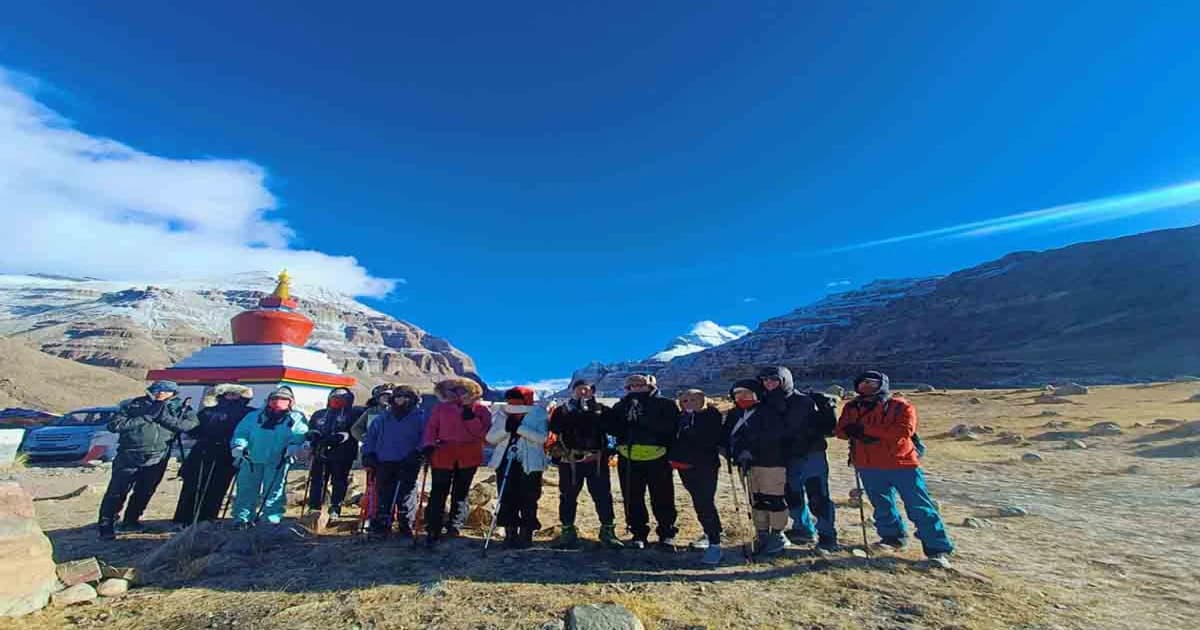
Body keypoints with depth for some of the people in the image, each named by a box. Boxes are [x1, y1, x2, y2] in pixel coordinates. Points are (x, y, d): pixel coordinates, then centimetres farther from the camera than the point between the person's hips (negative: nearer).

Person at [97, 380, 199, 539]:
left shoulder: (180, 406, 2)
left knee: (144, 492, 14)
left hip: (158, 458, 2)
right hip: (129, 456, -2)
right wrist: (146, 417, -16)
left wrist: (166, 418, -20)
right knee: (117, 492, 2)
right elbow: (114, 425, -7)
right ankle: (105, 525, 18)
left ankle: (131, 520, 33)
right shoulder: (134, 404, 2)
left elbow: (193, 423, -11)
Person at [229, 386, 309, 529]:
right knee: (246, 489, 6)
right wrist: (239, 446, -9)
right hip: (251, 459, 3)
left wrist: (291, 448, -23)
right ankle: (242, 518, 16)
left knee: (273, 491, -1)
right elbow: (241, 432, 10)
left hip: (277, 462, -3)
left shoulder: (297, 419, 7)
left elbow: (299, 437, -4)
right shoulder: (254, 416, 17)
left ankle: (272, 519, 6)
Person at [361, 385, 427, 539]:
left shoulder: (420, 418, 2)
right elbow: (370, 437, 18)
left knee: (404, 495, 2)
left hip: (408, 464, -3)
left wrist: (417, 452, -12)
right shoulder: (383, 419, 12)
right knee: (384, 496, 6)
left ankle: (406, 526, 16)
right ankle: (381, 526, 17)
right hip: (384, 463, 3)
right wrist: (368, 454, 7)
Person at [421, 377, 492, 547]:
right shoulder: (440, 408, 8)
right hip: (443, 454, 1)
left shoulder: (480, 409, 4)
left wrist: (471, 418, -15)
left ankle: (456, 524, 18)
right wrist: (428, 445, -6)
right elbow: (431, 428, 8)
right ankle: (433, 530, 8)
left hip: (469, 456, 0)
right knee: (438, 492, 0)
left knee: (460, 492, 7)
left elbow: (485, 431, -4)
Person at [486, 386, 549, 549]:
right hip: (506, 464, 3)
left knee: (528, 502, 4)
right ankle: (510, 535, 22)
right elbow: (490, 438, -2)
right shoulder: (502, 415, 4)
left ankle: (525, 536, 20)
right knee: (507, 501, 6)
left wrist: (519, 428, -28)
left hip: (530, 466, -3)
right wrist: (506, 429, -21)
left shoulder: (537, 414, -7)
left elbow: (542, 438, -19)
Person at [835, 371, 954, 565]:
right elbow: (842, 430, 4)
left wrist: (865, 428, -22)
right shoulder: (852, 408, 6)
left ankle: (938, 549, 14)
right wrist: (857, 434, -19)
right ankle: (892, 537, 37)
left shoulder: (901, 406, -7)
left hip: (902, 463, -4)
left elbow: (904, 431, -20)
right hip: (869, 467, 4)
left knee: (920, 507, 2)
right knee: (882, 505, 18)